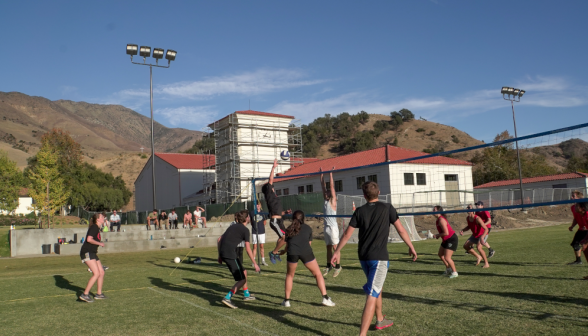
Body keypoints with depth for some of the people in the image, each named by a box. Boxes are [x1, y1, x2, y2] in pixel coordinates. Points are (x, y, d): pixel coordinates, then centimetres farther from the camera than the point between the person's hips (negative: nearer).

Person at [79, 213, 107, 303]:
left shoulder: (97, 228, 18)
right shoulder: (94, 227, -11)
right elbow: (89, 239, -22)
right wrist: (99, 243, -13)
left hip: (92, 253, 10)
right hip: (87, 252, -10)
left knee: (101, 272, 8)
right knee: (96, 273, -17)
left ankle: (99, 294, 17)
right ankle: (85, 294, -13)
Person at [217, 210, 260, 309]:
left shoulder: (233, 226, 20)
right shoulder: (245, 230, -3)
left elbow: (219, 239, 20)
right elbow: (247, 249, -8)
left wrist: (220, 255, 25)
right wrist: (254, 263, -3)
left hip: (223, 253, 8)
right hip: (230, 254, -8)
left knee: (244, 272, 23)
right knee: (242, 279, -3)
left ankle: (246, 294, 35)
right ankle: (227, 298, -14)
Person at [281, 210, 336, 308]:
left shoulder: (289, 229, 25)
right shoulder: (308, 228, 24)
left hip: (292, 252, 1)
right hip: (306, 252, -1)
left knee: (289, 275, 21)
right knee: (318, 274, 13)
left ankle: (286, 300, 22)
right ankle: (325, 298, 9)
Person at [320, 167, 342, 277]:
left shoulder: (333, 201, -5)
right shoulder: (326, 201, 11)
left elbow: (332, 187, -11)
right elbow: (323, 186, 14)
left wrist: (331, 175, -11)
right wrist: (321, 175, 14)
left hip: (332, 227, -7)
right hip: (326, 227, 7)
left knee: (335, 247, -3)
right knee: (328, 247, 12)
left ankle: (338, 266, 4)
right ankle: (328, 266, 19)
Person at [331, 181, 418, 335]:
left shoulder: (360, 211, 3)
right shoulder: (387, 208, -4)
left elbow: (347, 233, 2)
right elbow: (401, 230, -3)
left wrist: (337, 251, 12)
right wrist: (411, 247, 9)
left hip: (363, 257, 5)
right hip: (379, 257, -5)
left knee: (377, 288, 27)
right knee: (372, 296, -8)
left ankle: (380, 320, 42)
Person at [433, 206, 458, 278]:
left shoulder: (441, 220, -25)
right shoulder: (439, 219, 7)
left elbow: (446, 233, -29)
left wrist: (438, 235, -14)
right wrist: (438, 235, 4)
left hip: (451, 239, -11)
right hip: (446, 240, 11)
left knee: (447, 257, -11)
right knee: (440, 254, 18)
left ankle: (454, 272, 6)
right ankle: (448, 269, 33)